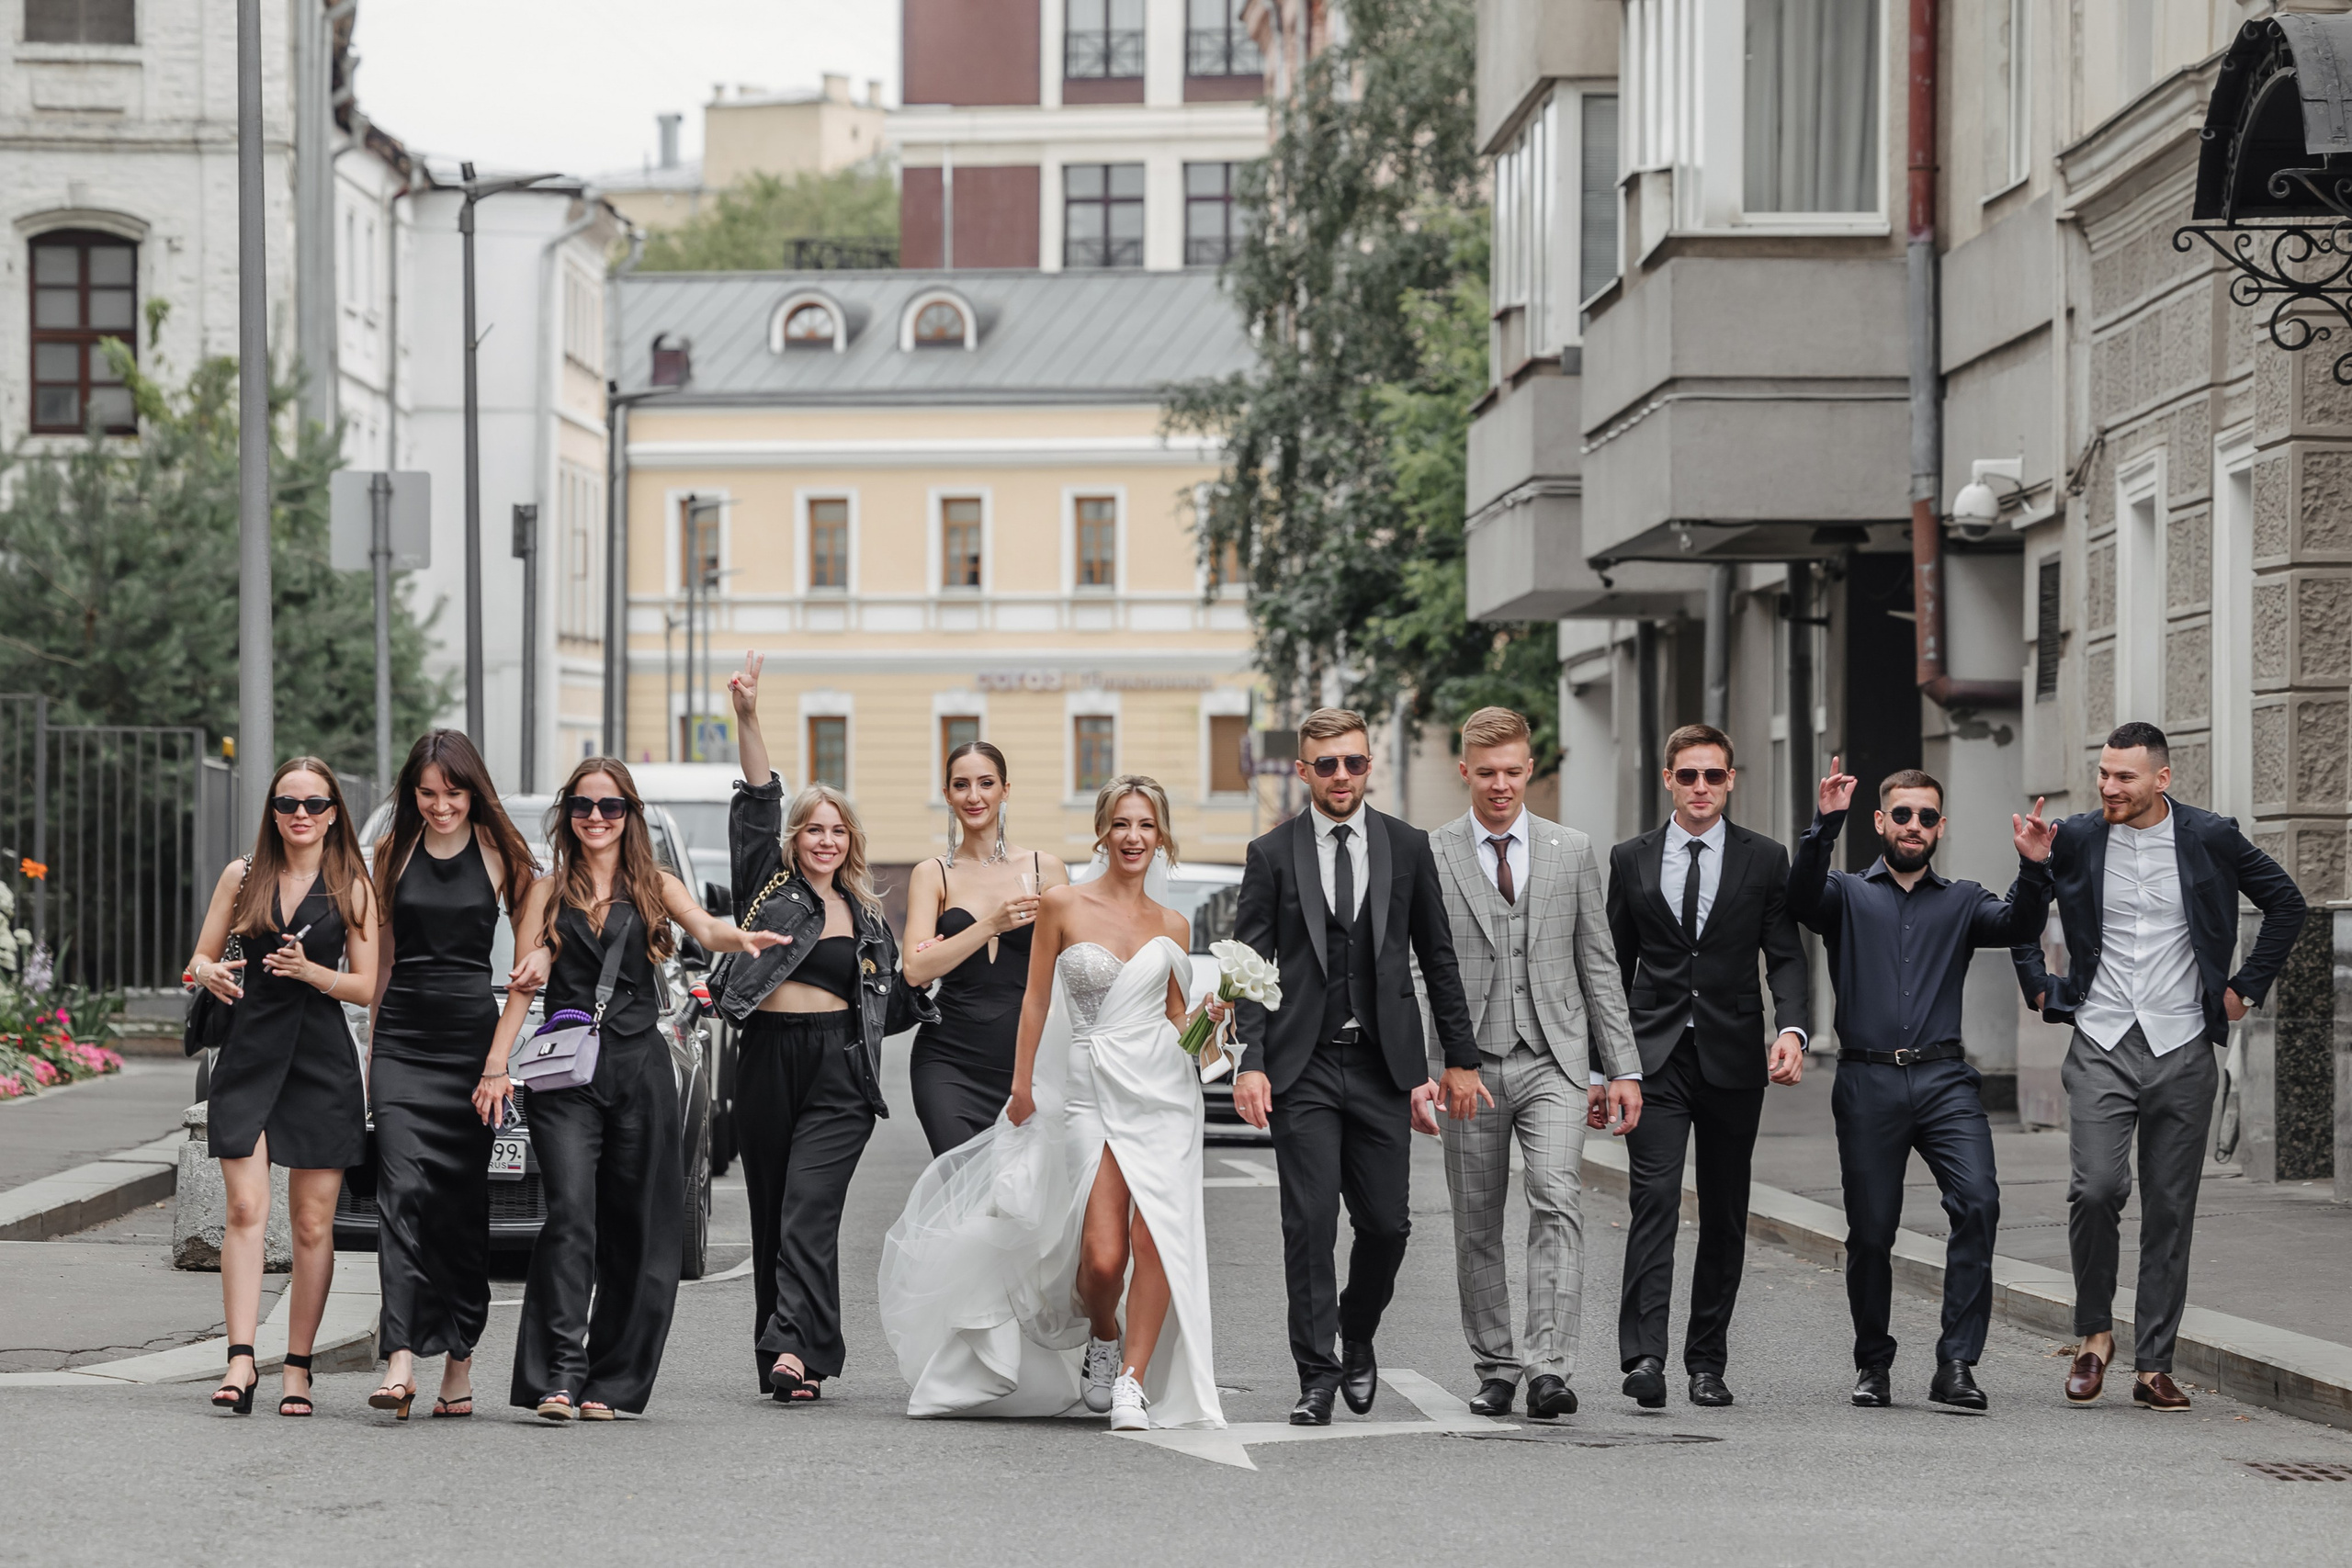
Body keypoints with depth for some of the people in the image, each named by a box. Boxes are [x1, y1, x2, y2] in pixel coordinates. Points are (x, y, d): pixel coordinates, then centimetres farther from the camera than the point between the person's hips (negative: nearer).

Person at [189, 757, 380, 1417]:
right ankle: (241, 1359, -15)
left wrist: (310, 970, -15)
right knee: (246, 1208, -11)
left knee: (312, 1222, 0)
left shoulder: (352, 887, 5)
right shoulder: (241, 876, 9)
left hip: (323, 1062, -1)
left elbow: (365, 986, 3)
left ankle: (297, 1369, 5)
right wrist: (212, 975, -11)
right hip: (249, 1052, 1)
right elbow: (201, 957, 12)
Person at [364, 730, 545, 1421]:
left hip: (471, 1034, 0)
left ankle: (459, 1362, 9)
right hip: (402, 1036, 1)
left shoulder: (499, 853, 6)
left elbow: (533, 928, 11)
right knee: (402, 1188, -14)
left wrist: (539, 957, -13)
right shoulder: (393, 853, 10)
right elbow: (381, 955, 16)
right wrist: (371, 1047, 15)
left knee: (464, 1199, 2)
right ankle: (401, 1358, -23)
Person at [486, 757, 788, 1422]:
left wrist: (742, 938, -30)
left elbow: (704, 928, -6)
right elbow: (522, 985, 8)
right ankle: (558, 1376, -20)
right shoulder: (548, 892, 12)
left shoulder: (655, 888, 12)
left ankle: (608, 1381, 8)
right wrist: (495, 1067, -3)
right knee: (571, 1216, -16)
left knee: (637, 1229, 0)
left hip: (639, 1068, 1)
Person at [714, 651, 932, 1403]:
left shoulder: (867, 918, 16)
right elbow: (759, 804, -1)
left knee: (808, 1211, -14)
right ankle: (787, 1356, 11)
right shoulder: (771, 885, 10)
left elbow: (892, 999, 24)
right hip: (767, 1064, 1)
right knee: (770, 1215, 4)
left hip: (839, 1073, -1)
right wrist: (747, 720, -10)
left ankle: (795, 1349, -24)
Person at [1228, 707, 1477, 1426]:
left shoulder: (1408, 847, 7)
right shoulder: (1271, 854, 2)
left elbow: (1438, 958, 10)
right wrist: (1250, 1063, -10)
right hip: (1303, 1067, -1)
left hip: (1383, 1065, 2)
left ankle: (1357, 1340, 29)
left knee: (1386, 1224, 3)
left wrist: (1460, 1058, 7)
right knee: (1309, 1225, -5)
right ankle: (1318, 1375, 2)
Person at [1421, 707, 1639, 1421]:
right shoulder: (1429, 856, 3)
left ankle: (1550, 1366, -22)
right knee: (1477, 1226, 5)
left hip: (1554, 1060, 0)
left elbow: (1598, 965, 11)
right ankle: (1495, 1369, 17)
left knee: (1557, 1202, -17)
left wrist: (1622, 1066, 5)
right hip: (1469, 1066, 0)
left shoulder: (1573, 851, 9)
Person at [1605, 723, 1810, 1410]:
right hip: (1655, 1056, -1)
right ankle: (1643, 1355, -22)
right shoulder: (1631, 860, 9)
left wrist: (1791, 1028, -19)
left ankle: (1707, 1361, 13)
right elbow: (1615, 968, 12)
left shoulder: (1764, 860, 6)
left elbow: (1785, 957, 0)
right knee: (1654, 1199, -14)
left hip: (1733, 1057, 1)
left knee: (1725, 1213, 5)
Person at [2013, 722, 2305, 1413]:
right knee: (2095, 1189, -16)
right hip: (2102, 1045, 0)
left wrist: (2247, 987, 8)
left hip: (2183, 1051, 0)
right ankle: (2095, 1331, 6)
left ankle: (2154, 1365, 8)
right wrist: (2039, 987, 10)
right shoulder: (2075, 840, 1)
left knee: (2170, 1212, 2)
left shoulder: (2210, 838, -1)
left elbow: (2286, 903, 13)